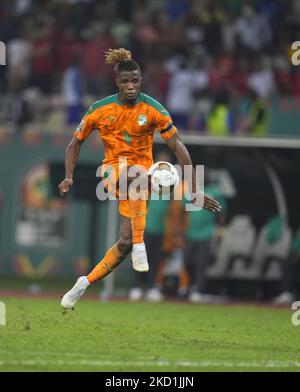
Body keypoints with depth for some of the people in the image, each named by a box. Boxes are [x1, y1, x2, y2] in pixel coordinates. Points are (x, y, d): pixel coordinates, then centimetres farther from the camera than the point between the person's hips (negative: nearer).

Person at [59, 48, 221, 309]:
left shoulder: (153, 109, -9)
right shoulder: (100, 110, -6)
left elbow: (178, 147, -10)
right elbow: (76, 142, 6)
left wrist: (193, 189, -15)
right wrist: (69, 177, -9)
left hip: (140, 173, 1)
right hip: (112, 170, -1)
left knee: (125, 242, -15)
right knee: (134, 174, -40)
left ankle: (85, 283, 1)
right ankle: (139, 245, -41)